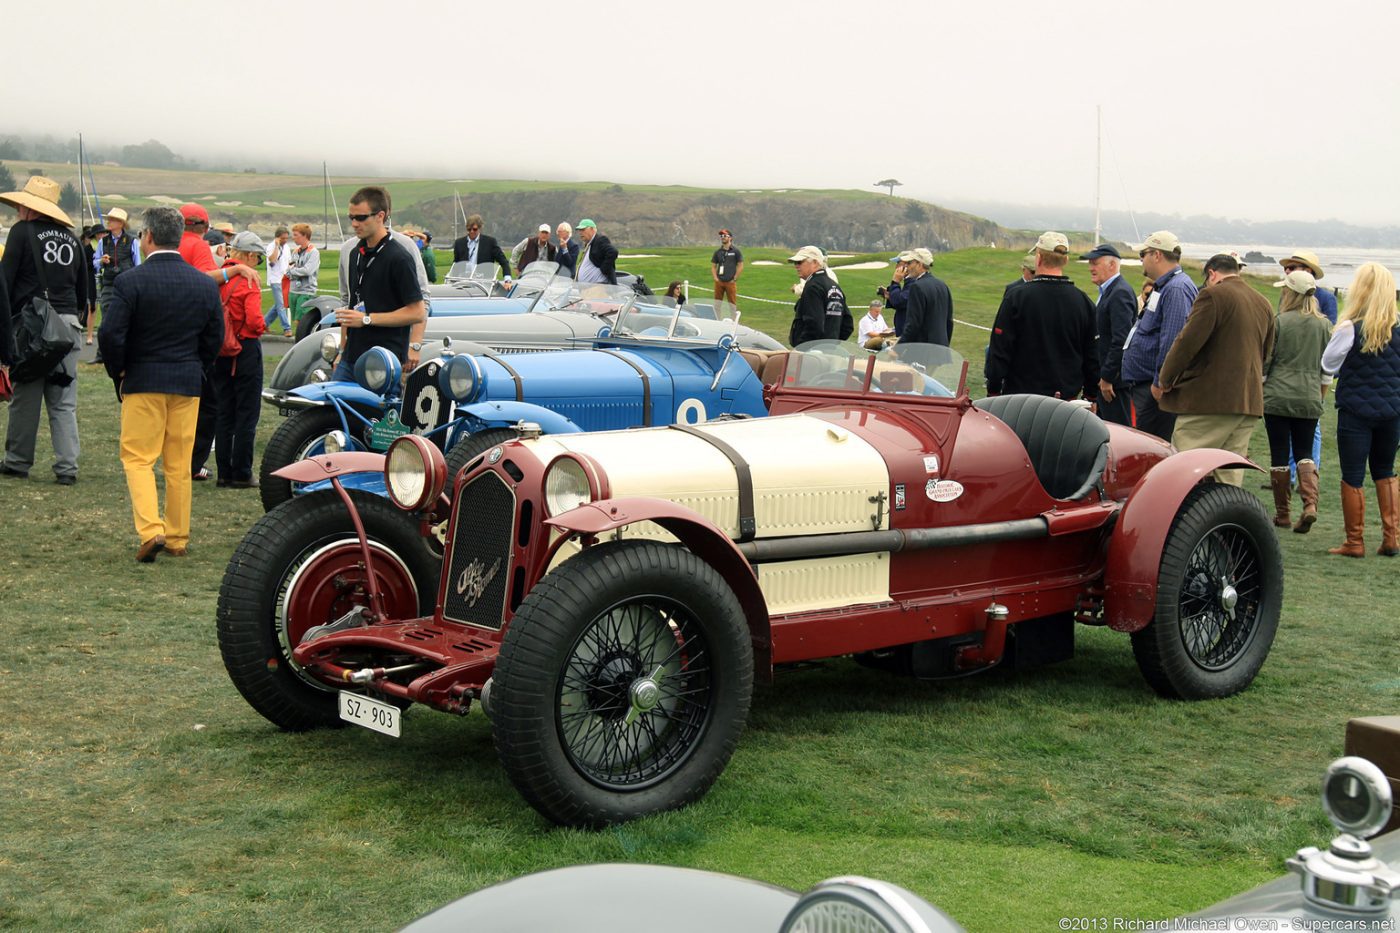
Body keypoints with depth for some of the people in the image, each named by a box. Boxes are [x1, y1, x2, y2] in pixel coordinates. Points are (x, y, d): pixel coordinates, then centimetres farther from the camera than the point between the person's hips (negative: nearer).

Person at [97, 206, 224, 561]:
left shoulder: (131, 281, -11)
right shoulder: (205, 284, 2)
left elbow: (110, 334, -13)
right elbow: (215, 337, 7)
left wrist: (119, 373, 1)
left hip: (143, 380, -4)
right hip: (189, 384, 4)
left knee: (138, 458, 2)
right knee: (179, 464, 10)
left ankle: (150, 529, -14)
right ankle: (178, 538, 16)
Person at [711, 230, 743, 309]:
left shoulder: (736, 251, 0)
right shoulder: (718, 252, 11)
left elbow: (740, 266, -1)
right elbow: (713, 266, 15)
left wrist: (734, 279, -5)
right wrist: (715, 278, 2)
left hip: (730, 282, -3)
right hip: (719, 282, 4)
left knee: (732, 303, -1)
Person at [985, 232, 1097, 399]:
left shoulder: (1016, 297, -7)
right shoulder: (1082, 301, 4)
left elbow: (1000, 350, -5)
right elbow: (1092, 356, 10)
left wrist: (993, 391, 3)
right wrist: (1091, 396, 20)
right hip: (1069, 397, 3)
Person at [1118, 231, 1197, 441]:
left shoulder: (1176, 289, -15)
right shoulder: (1162, 288, 20)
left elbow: (1172, 341, -23)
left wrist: (1159, 383, -24)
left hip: (1154, 390, -11)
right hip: (1142, 387, 11)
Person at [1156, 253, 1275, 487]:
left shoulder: (1213, 295, -8)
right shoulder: (1263, 304, 17)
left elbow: (1187, 342, -13)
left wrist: (1164, 381, -3)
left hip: (1209, 399, -8)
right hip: (1250, 402, 8)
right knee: (1231, 477, 9)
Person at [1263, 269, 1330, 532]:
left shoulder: (1279, 322, -8)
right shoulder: (1323, 325, 3)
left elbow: (1264, 362, -4)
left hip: (1278, 396, -3)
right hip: (1309, 400, 3)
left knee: (1279, 455, 5)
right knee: (1304, 452, 11)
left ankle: (1282, 514, 10)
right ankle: (1310, 503, -11)